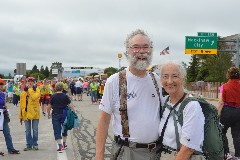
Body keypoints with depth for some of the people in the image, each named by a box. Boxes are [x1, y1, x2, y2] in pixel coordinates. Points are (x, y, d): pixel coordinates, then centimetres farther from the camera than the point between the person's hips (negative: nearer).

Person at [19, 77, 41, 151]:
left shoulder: (36, 90, 0)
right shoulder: (23, 92, 9)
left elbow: (34, 97, -23)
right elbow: (21, 104, 9)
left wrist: (30, 89, -16)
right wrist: (21, 116, 7)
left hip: (35, 113, -3)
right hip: (26, 113, 3)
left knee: (35, 130, 4)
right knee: (28, 130, 7)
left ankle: (35, 144, 16)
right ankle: (29, 145, 15)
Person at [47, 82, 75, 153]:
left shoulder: (53, 96, -6)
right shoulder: (65, 96, -5)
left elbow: (49, 107, -1)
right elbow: (70, 105, -7)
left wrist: (48, 114, 15)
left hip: (55, 115, -2)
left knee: (57, 131, 0)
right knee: (64, 129, 21)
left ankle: (60, 146, -12)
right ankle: (64, 144, 33)